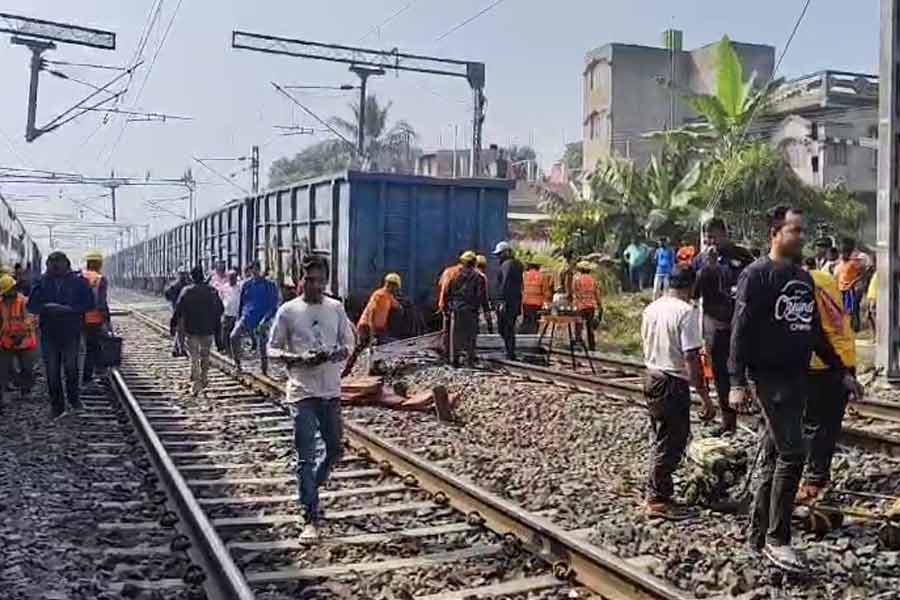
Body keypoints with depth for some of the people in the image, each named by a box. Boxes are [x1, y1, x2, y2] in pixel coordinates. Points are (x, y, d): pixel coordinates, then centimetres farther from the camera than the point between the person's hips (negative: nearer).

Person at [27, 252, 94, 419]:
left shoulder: (78, 281, 0)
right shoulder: (41, 282, 5)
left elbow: (89, 303, -3)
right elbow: (31, 305, 4)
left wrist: (70, 308, -16)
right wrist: (46, 307, -16)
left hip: (71, 331, -2)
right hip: (49, 332, 2)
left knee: (71, 366, 2)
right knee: (52, 369, 4)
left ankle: (74, 398, 23)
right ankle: (56, 405, 13)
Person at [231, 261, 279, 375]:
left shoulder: (270, 285, -4)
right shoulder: (246, 284, 6)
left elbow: (274, 306, -5)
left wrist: (265, 320, -16)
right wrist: (239, 318, 12)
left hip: (261, 322, -2)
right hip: (246, 318, 3)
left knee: (262, 346, 1)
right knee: (234, 336, -19)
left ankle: (265, 372, 13)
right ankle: (237, 364, -7)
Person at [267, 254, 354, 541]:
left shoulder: (336, 308, 5)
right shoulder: (288, 311, -3)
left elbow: (349, 343, 9)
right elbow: (273, 348, 0)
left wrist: (335, 354, -14)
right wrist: (298, 359, -18)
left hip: (331, 390, 4)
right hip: (303, 391, -4)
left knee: (335, 449, 12)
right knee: (306, 458, -4)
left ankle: (309, 490, 39)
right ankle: (311, 519, 2)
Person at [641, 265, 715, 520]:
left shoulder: (651, 308, 6)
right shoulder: (686, 311, -17)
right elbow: (691, 358, -21)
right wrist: (705, 398, -18)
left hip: (652, 377, 8)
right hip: (674, 384, -8)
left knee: (660, 439, 19)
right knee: (671, 444, 2)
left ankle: (656, 492, 29)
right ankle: (658, 500, 8)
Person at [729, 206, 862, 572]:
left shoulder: (803, 278, 16)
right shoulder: (757, 275, -8)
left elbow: (815, 331, 23)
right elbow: (741, 330, -14)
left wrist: (842, 372, 21)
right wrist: (737, 382, -21)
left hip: (798, 378, 8)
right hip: (770, 377, -8)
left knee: (773, 458, 11)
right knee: (791, 455, -11)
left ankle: (758, 536, 19)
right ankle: (777, 540, -2)